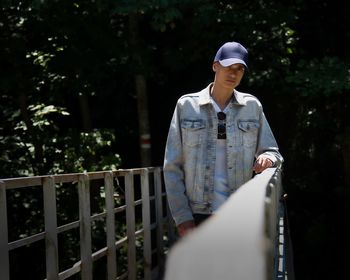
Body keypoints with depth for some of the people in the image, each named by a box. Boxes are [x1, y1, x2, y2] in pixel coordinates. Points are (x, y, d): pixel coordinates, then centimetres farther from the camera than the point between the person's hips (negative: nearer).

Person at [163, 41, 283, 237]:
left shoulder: (252, 106, 8)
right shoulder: (187, 105, 3)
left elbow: (273, 151, 15)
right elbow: (172, 167, 1)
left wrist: (268, 158, -11)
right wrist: (183, 219, -5)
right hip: (198, 216, -1)